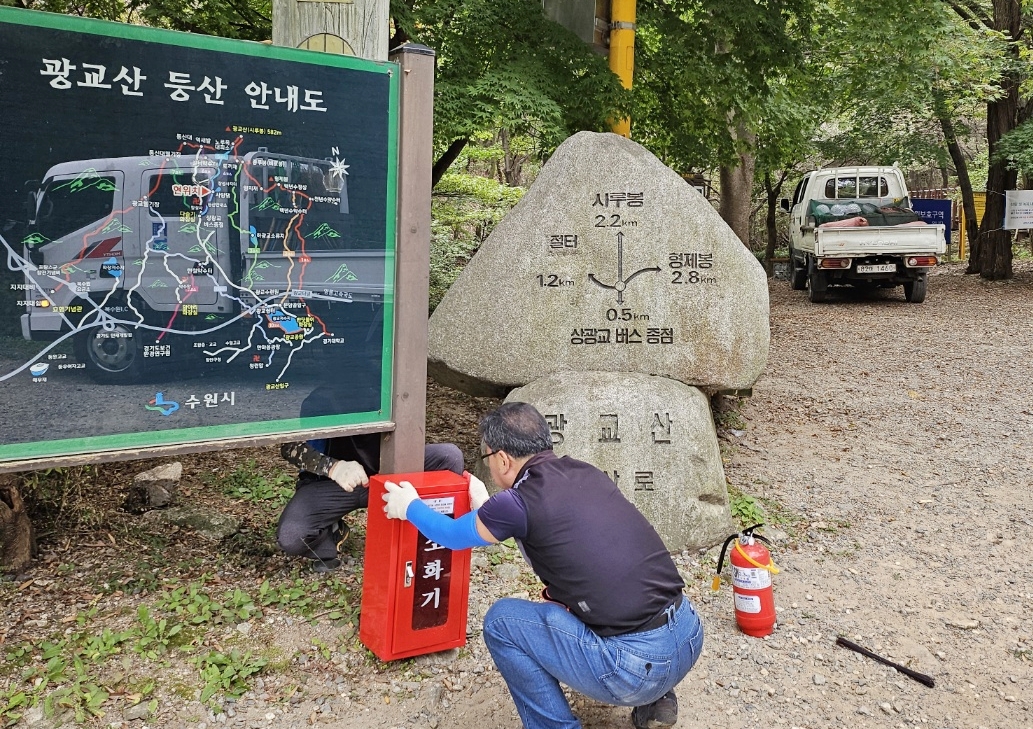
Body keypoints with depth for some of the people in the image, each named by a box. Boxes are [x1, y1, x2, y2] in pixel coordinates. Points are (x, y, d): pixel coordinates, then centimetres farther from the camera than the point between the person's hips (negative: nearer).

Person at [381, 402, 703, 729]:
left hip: (637, 666, -7)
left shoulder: (517, 503, -9)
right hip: (690, 635, 7)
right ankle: (655, 699, 28)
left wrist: (410, 506, 32)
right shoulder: (587, 474, 10)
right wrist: (486, 507, 45)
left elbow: (452, 535, 13)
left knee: (502, 620, 8)